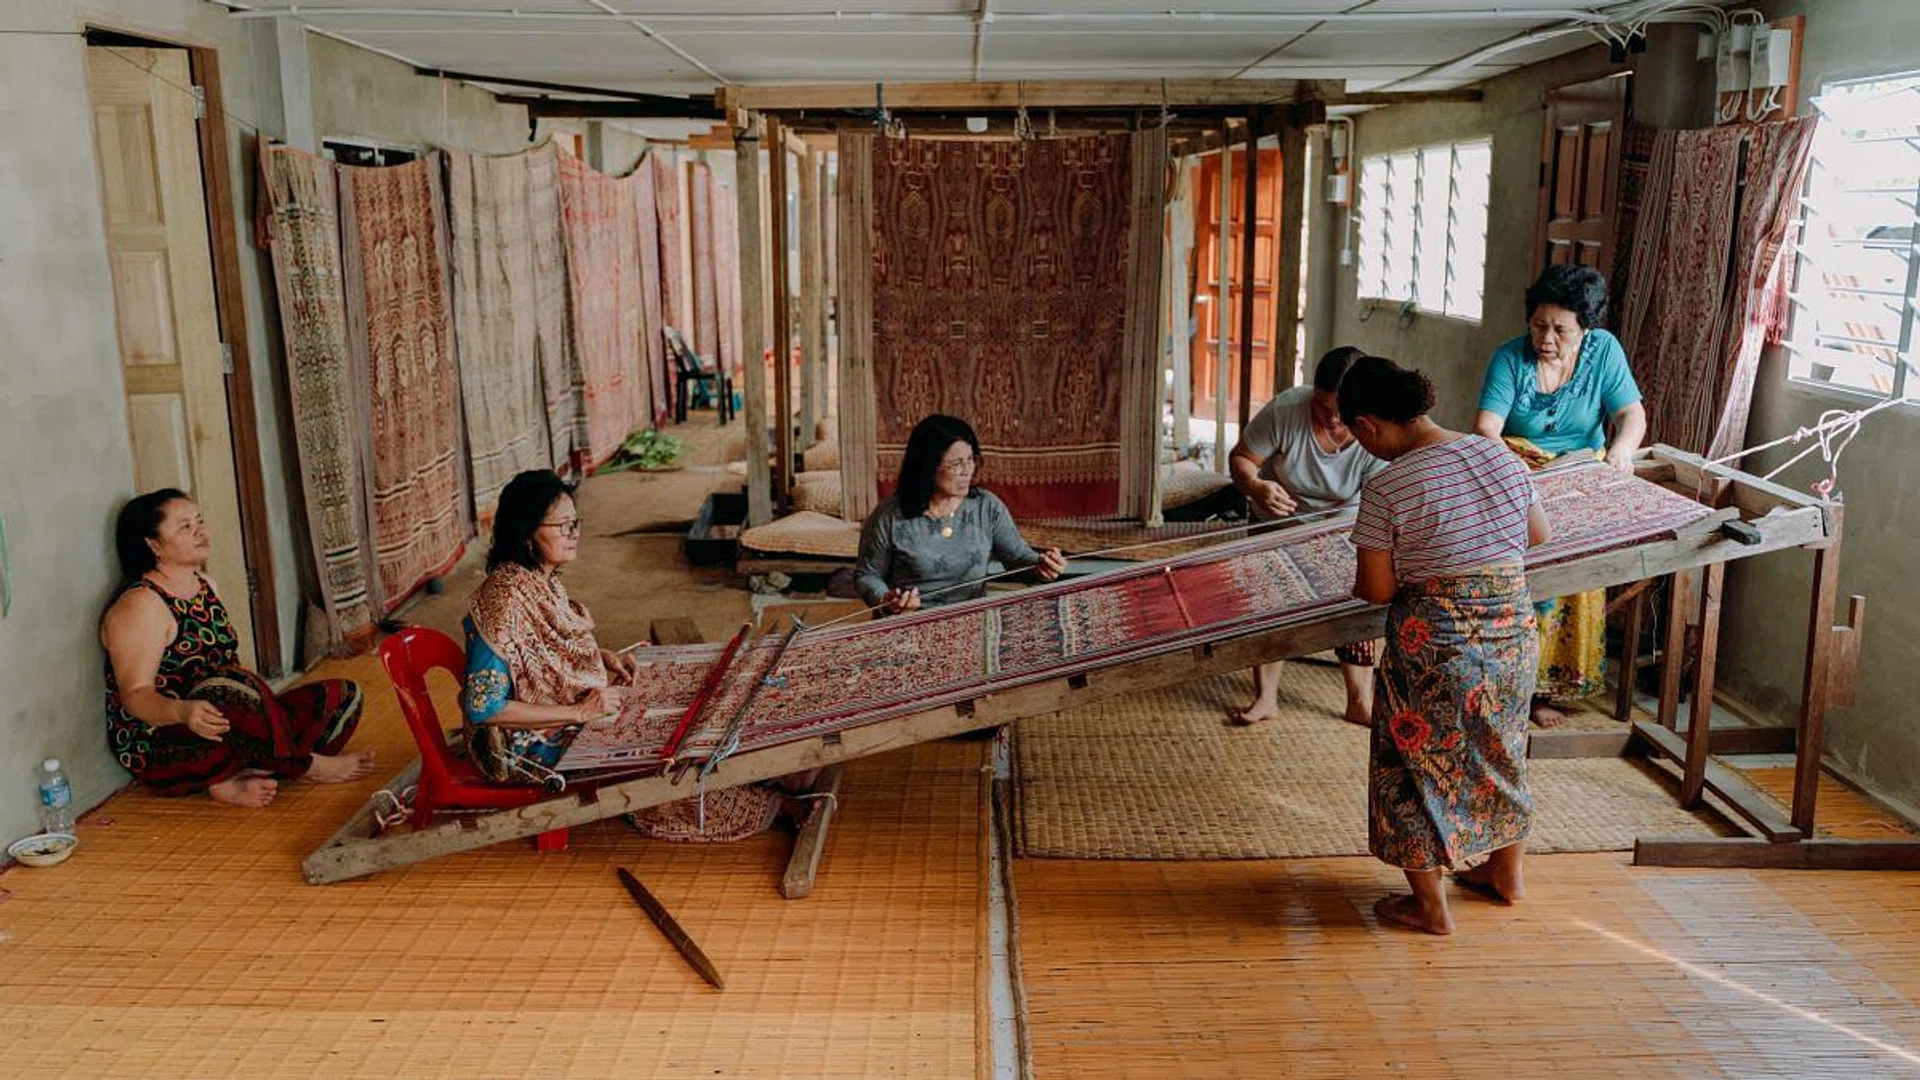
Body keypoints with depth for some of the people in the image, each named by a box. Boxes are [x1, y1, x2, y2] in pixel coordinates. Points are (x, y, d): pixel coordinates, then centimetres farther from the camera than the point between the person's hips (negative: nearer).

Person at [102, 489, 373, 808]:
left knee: (343, 696, -3)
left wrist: (261, 701, 4)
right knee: (226, 688, -40)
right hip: (161, 752, -9)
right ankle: (305, 766, -17)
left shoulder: (206, 586, 13)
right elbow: (135, 696, -22)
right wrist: (183, 711, -42)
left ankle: (234, 780, -18)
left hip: (210, 734, 9)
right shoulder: (140, 606, -14)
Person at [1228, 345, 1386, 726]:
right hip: (1277, 523, 0)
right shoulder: (1284, 411, -31)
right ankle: (1266, 697, 12)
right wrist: (1256, 487, -41)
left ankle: (1360, 702, 11)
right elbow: (1240, 458, -19)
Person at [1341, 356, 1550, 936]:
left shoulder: (1386, 487, -18)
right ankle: (1507, 873, 43)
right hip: (1513, 636, 6)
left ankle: (1431, 906, 23)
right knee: (1499, 752, 25)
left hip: (1433, 647, -6)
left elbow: (1376, 591, -12)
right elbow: (1539, 534, 13)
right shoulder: (1501, 455, -1)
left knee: (1419, 765, 12)